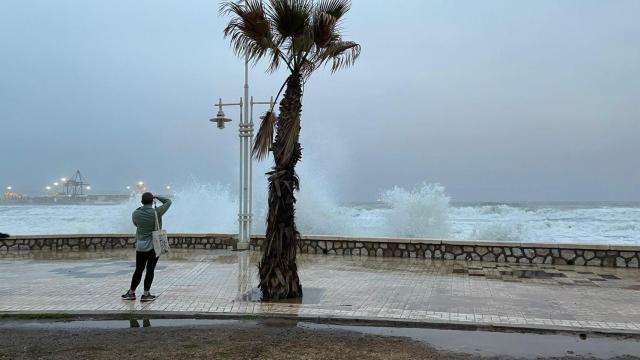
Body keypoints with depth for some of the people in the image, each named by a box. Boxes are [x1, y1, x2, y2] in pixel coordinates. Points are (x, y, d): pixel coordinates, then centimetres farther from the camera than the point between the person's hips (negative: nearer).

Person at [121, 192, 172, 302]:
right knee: (150, 270, 4)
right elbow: (168, 201, 2)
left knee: (138, 270, 13)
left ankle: (131, 292, 23)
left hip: (140, 246, 2)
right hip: (154, 246, -2)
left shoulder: (136, 213, -5)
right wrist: (157, 197, 9)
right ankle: (145, 294, 7)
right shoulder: (157, 212, -12)